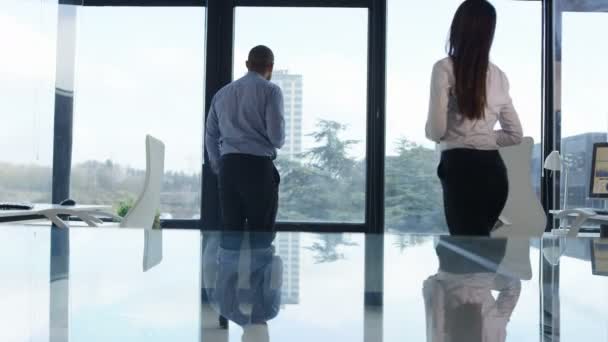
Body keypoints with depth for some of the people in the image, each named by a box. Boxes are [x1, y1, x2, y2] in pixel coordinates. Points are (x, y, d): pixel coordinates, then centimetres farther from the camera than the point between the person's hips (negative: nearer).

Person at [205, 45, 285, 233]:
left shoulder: (222, 93, 17)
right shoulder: (270, 90, 0)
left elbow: (210, 136, 18)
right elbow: (277, 136, -8)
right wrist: (279, 142, 15)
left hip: (228, 167, 5)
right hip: (259, 167, -5)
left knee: (231, 232, 8)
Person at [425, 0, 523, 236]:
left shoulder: (445, 68, -5)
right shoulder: (498, 75, 12)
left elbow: (436, 131, -11)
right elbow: (515, 134, 17)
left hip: (460, 168, -6)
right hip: (494, 170, 6)